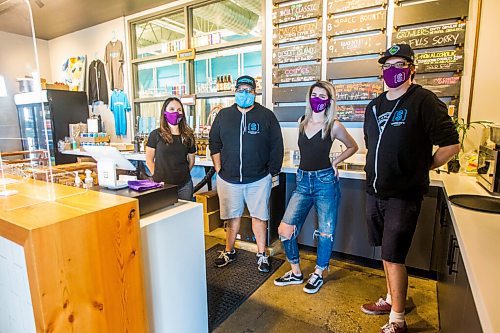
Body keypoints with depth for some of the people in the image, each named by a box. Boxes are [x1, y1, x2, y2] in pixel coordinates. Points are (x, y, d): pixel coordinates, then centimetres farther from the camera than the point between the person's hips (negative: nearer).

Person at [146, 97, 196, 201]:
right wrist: (157, 175, -1)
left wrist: (182, 174, 7)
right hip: (162, 184, -2)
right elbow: (149, 160, 2)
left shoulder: (188, 135, 4)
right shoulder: (156, 135, -3)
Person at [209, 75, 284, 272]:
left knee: (259, 217, 7)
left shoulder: (267, 116, -1)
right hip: (228, 179, 2)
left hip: (258, 179, -1)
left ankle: (262, 255, 24)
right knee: (232, 217, 13)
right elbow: (214, 143, 10)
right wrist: (219, 169, 4)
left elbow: (277, 146, 1)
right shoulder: (224, 115, 6)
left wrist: (272, 171, -1)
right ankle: (229, 251, 32)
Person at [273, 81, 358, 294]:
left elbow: (353, 147, 11)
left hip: (325, 181, -4)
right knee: (285, 229, -1)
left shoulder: (334, 126, -4)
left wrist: (334, 162, 3)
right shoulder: (302, 122, 9)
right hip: (303, 181, 4)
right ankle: (296, 273, 20)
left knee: (325, 232, 7)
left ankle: (318, 274, 30)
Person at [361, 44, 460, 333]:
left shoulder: (424, 101, -10)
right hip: (375, 192, 7)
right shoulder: (374, 106, 11)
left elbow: (451, 144, -11)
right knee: (387, 252, 18)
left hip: (404, 195, -6)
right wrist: (382, 170, 14)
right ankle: (392, 300, 37)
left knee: (393, 257, -1)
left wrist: (423, 167, -2)